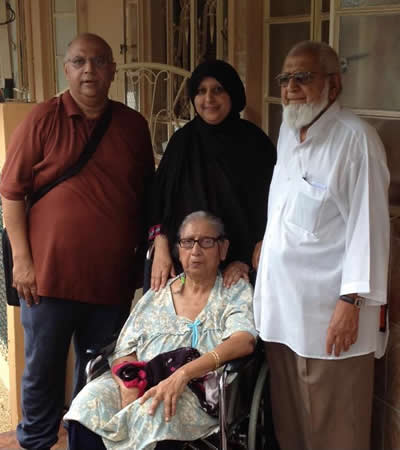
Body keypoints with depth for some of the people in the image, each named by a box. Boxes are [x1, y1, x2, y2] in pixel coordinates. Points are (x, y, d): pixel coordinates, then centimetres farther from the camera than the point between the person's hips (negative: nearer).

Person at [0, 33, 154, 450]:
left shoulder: (133, 125, 6)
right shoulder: (42, 119, -3)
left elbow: (147, 195, 13)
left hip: (112, 277, 3)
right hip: (50, 275, -2)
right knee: (43, 369, 10)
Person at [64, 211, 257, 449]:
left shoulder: (237, 292, 6)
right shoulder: (157, 296, 15)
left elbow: (244, 341, -14)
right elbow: (124, 353, 9)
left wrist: (183, 374, -27)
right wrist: (129, 387, -15)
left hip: (200, 392, -3)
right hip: (143, 383, 3)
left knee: (155, 411, -35)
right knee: (90, 400, -26)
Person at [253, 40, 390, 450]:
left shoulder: (355, 139, -12)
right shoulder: (287, 132, 13)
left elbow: (367, 227, -15)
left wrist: (352, 303, -17)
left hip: (328, 314, -7)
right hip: (281, 306, 7)